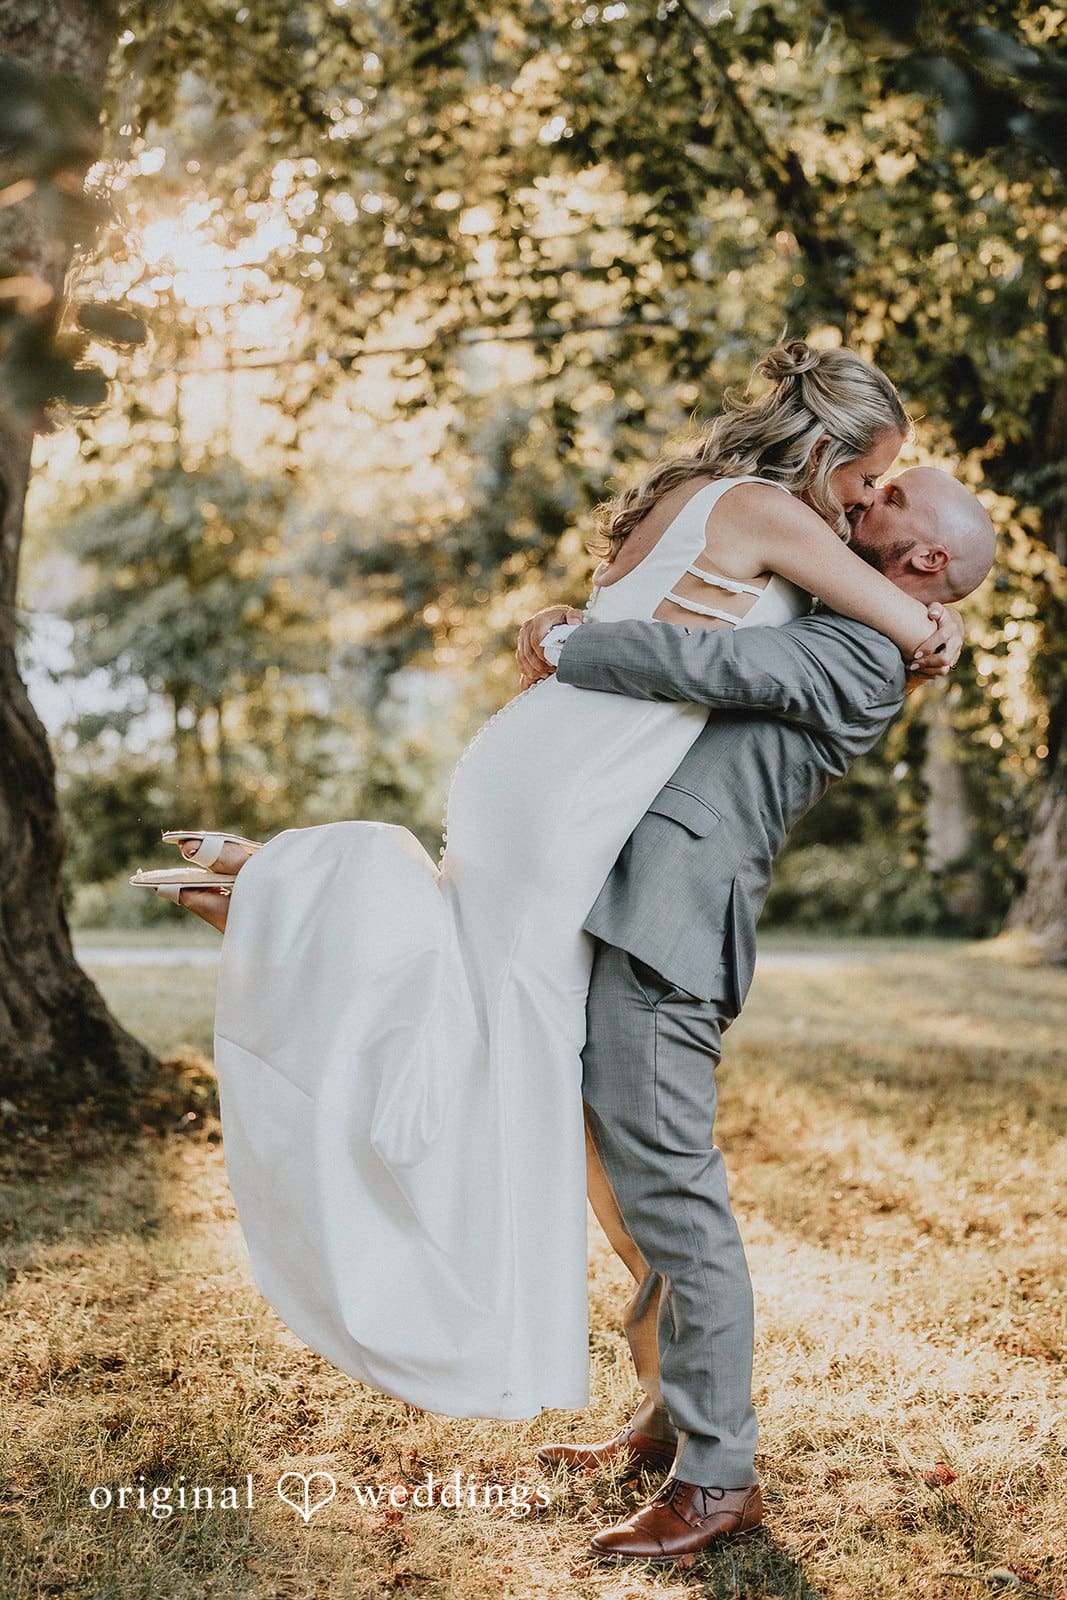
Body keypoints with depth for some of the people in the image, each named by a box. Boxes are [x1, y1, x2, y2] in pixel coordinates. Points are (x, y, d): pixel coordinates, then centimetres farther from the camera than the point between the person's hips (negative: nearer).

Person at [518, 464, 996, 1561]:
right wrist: (579, 635, 20)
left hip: (670, 925, -10)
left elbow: (700, 664, -17)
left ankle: (717, 1475, 2)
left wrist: (561, 648, -4)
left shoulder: (861, 650, -7)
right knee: (620, 1185, 16)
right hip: (627, 909, 10)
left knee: (670, 1194, -8)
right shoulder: (804, 630, 23)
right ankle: (668, 1417, 28)